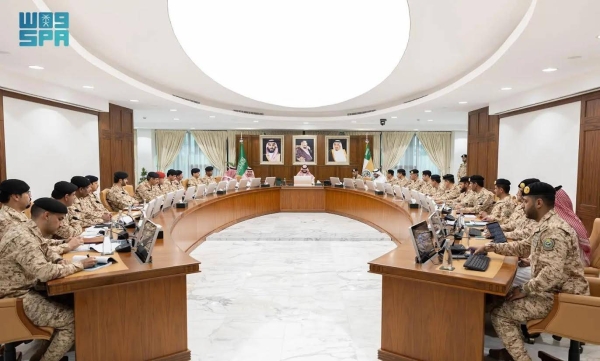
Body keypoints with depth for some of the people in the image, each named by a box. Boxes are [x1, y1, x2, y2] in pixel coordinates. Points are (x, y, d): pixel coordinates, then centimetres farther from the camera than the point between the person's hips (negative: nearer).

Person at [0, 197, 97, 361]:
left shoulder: (29, 231, 4)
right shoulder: (23, 238, -27)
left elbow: (46, 253, 21)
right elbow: (44, 272, -36)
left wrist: (60, 261, 0)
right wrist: (80, 265, -24)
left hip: (25, 290, 10)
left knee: (69, 306, 11)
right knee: (73, 320, -11)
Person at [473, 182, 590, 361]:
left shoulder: (553, 230, -26)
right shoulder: (545, 225, 8)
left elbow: (553, 274, -33)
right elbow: (524, 247, 19)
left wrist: (524, 290, -23)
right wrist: (493, 246, 9)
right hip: (554, 289, 10)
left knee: (499, 314, -9)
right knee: (505, 297, 19)